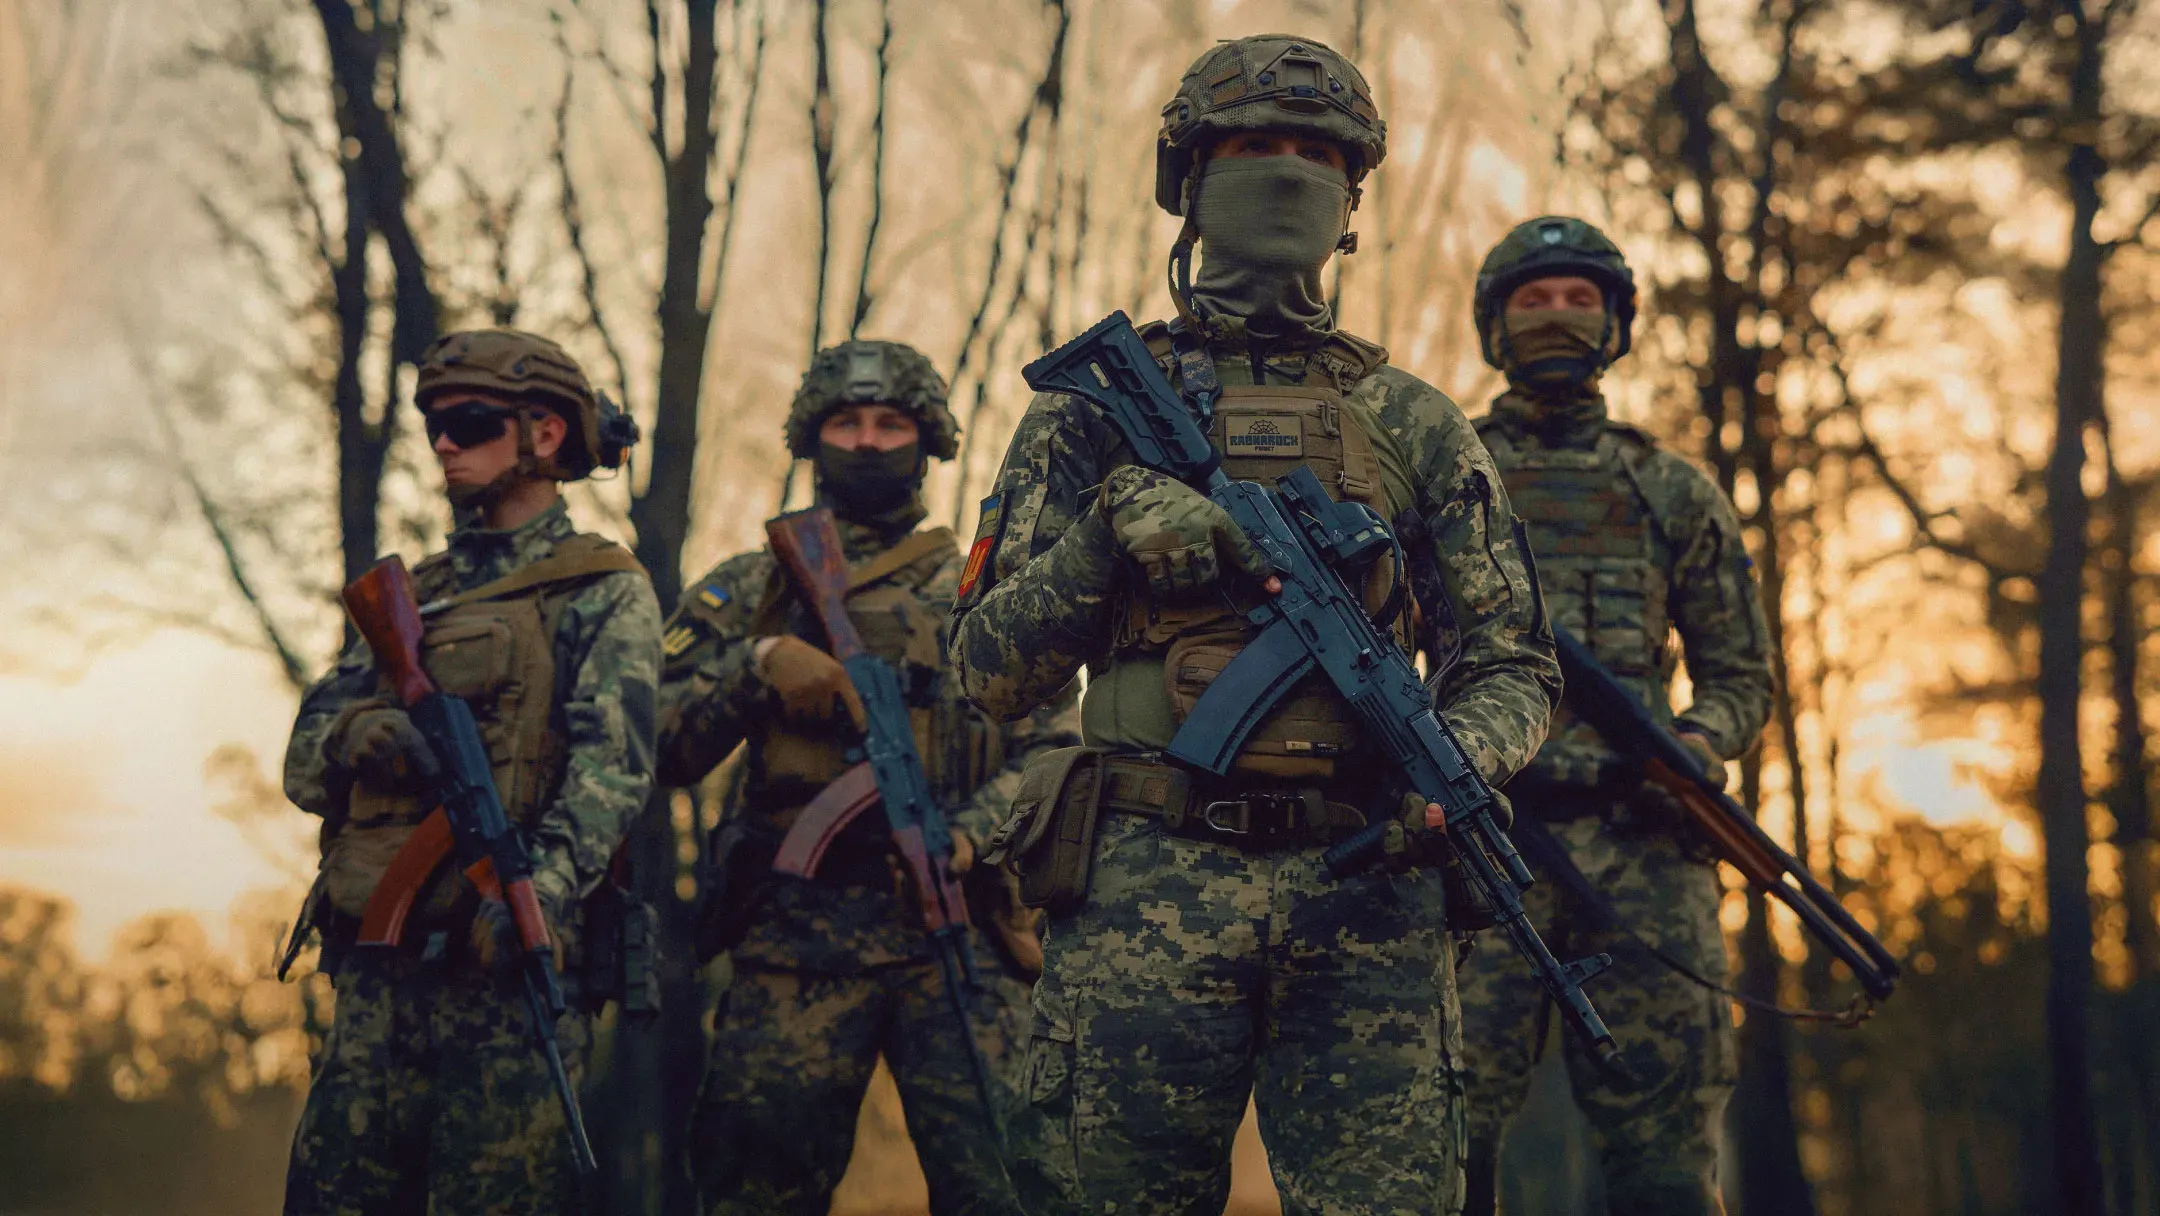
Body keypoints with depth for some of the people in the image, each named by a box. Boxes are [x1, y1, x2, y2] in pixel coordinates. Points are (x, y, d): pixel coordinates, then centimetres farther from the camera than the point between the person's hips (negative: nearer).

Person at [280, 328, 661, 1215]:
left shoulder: (603, 592, 2)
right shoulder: (415, 595, 21)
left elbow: (611, 763, -14)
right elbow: (303, 764, 14)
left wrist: (540, 886, -32)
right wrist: (358, 735, -11)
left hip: (507, 960, -6)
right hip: (376, 970, 6)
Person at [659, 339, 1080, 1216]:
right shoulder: (745, 590, 17)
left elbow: (1052, 751, 8)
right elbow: (659, 745, 7)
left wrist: (971, 833, -10)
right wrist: (756, 666, -9)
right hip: (796, 933, 0)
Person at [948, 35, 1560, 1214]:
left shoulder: (1415, 423, 16)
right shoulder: (1095, 406, 12)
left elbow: (1513, 664, 13)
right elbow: (992, 669, 7)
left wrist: (1461, 757, -10)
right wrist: (1111, 529, -10)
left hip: (1368, 899, 1)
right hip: (1146, 888, -1)